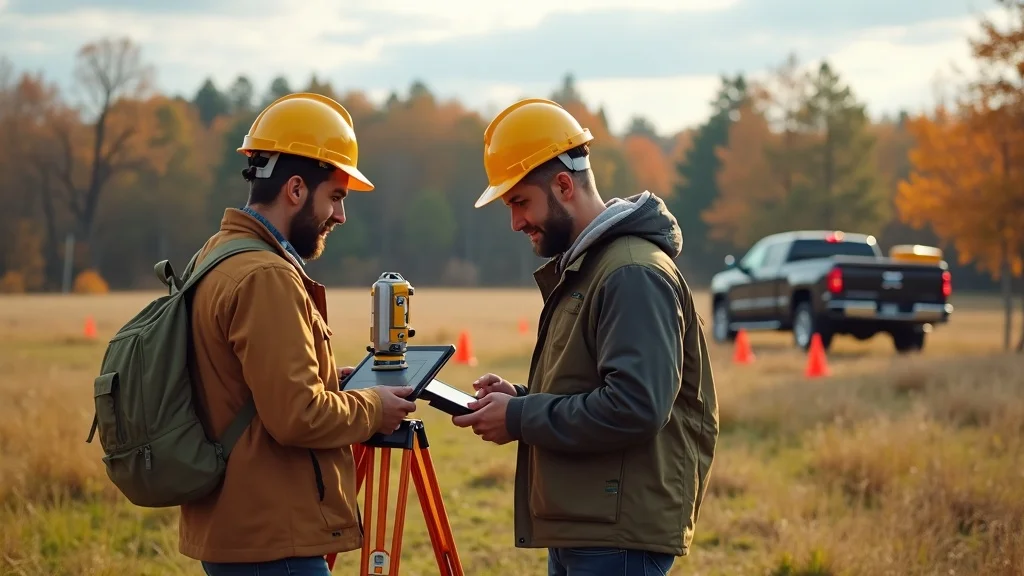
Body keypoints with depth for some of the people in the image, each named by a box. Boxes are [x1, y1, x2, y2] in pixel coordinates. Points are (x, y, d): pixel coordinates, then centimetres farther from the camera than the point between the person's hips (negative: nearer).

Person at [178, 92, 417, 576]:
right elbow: (297, 416, -21)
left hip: (230, 530, 10)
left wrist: (331, 383, 15)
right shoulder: (266, 278, -18)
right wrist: (370, 409, -5)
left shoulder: (215, 259, 13)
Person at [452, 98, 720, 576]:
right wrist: (519, 398, 7)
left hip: (619, 537, -10)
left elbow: (636, 406, -24)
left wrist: (520, 418, -16)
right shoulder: (579, 269, 17)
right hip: (577, 528, 10)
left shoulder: (633, 274, -15)